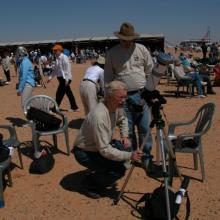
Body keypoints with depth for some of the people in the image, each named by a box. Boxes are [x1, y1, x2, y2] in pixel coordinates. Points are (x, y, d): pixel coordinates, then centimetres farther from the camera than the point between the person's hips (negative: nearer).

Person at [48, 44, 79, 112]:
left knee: (59, 93, -7)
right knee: (69, 93, 14)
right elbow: (55, 69, 21)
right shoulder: (57, 58, 15)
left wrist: (66, 79, -23)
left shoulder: (64, 57, -13)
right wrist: (51, 77, 13)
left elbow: (67, 69, -19)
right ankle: (74, 107, 23)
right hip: (61, 78, 9)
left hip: (65, 78, -9)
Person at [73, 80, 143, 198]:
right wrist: (129, 156, -33)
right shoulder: (99, 116, -34)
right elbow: (104, 150, -32)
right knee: (119, 169, -19)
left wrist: (125, 136, 1)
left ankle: (102, 176, 17)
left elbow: (122, 119, 16)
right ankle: (89, 184, 4)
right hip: (84, 152, -8)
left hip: (99, 147, 8)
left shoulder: (116, 107, -9)